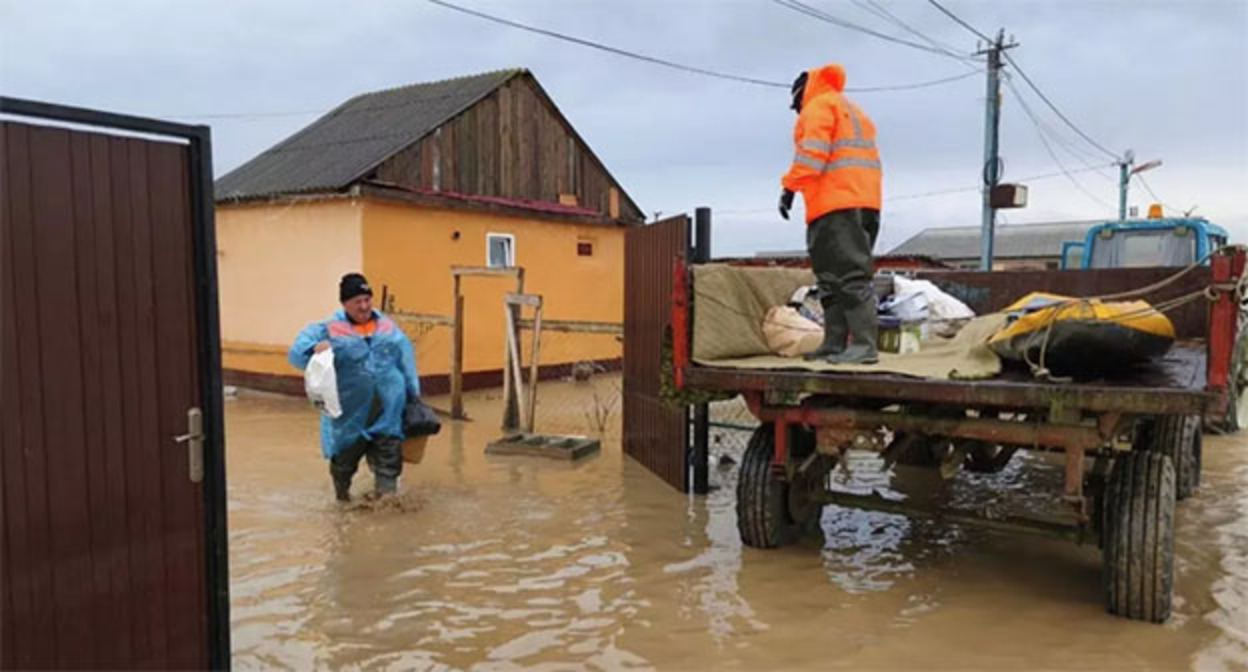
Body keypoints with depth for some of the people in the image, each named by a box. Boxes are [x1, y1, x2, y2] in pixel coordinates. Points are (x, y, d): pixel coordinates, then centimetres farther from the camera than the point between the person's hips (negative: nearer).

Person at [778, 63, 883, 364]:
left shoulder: (819, 106, 4)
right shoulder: (853, 111, 33)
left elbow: (812, 151, -12)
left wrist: (790, 186, -13)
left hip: (836, 204, -9)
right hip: (864, 202, 10)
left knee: (850, 276, -15)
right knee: (833, 279, 10)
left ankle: (864, 345, -20)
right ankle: (835, 344, 9)